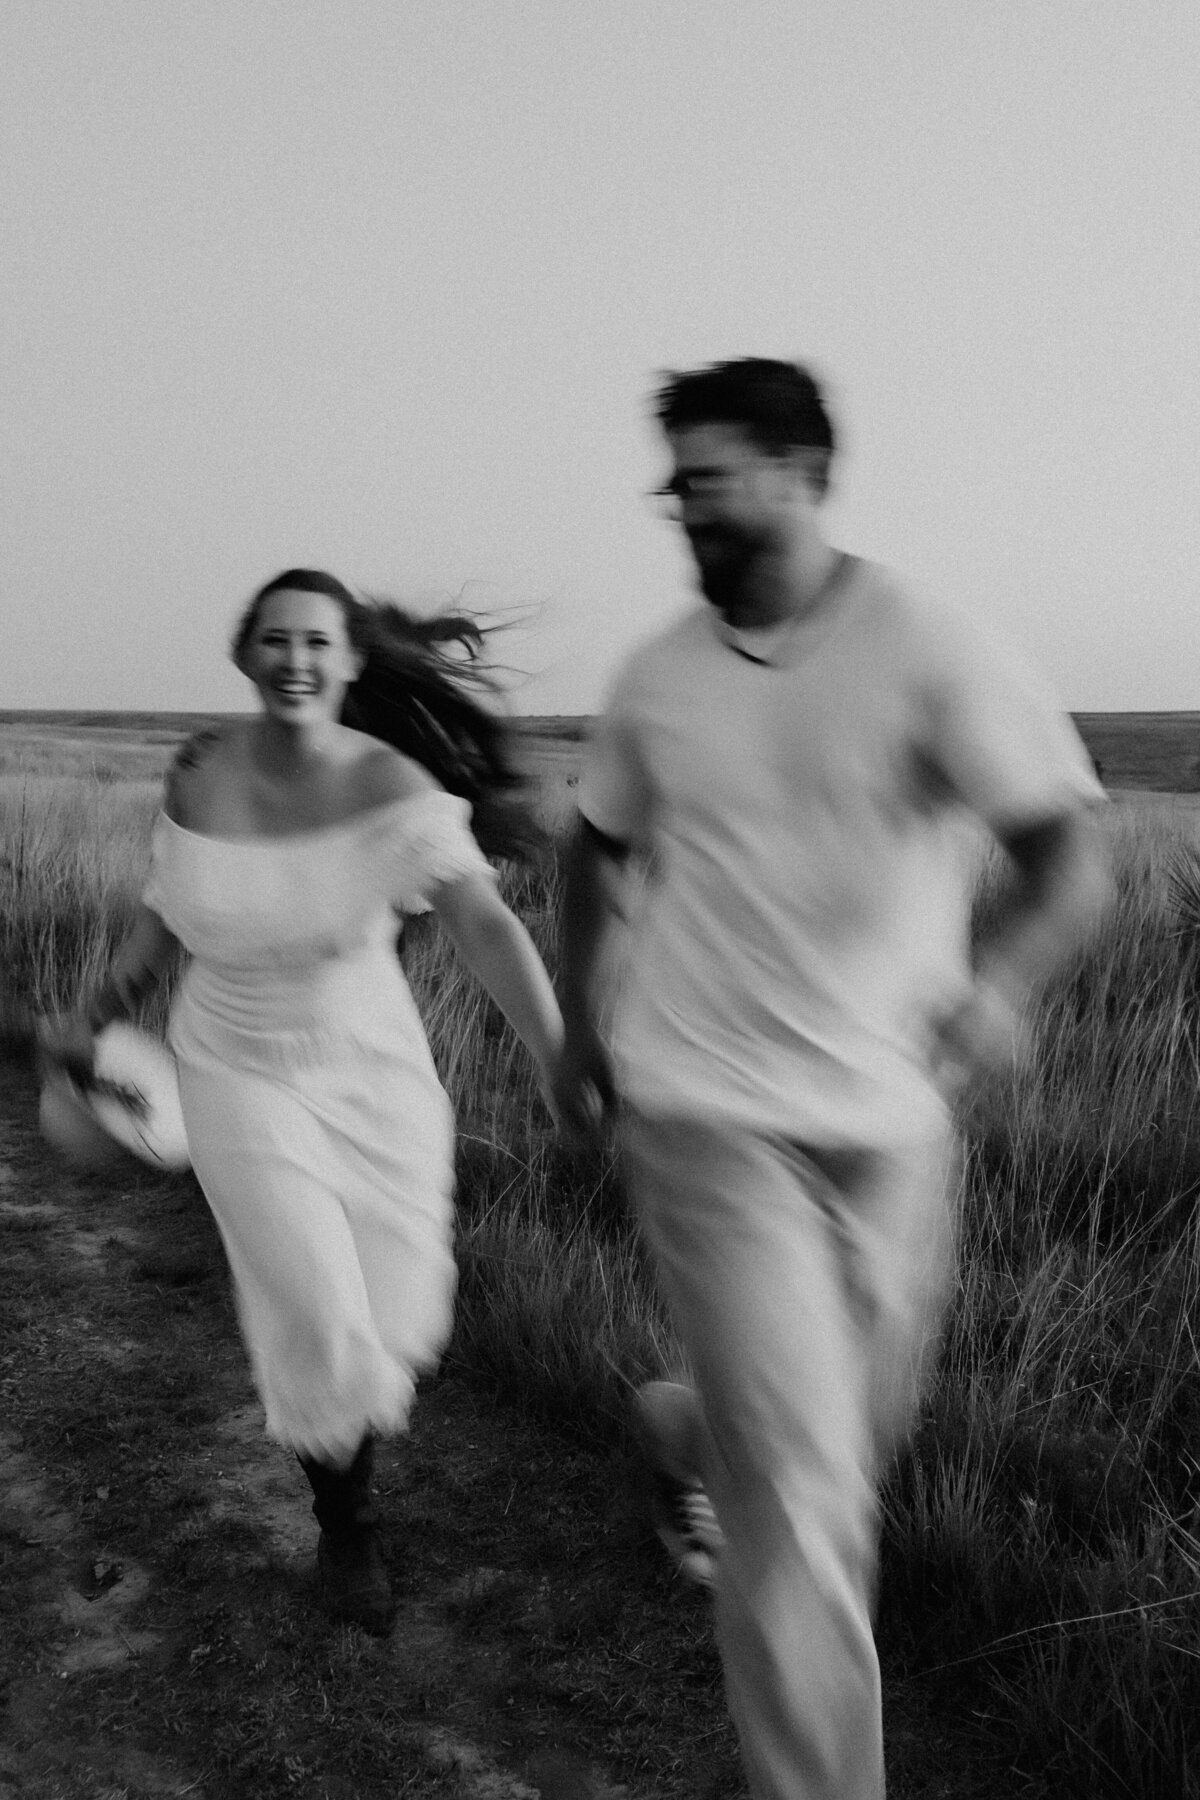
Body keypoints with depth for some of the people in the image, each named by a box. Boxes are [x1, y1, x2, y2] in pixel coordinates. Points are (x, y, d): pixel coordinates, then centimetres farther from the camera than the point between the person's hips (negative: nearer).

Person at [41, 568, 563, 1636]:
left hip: (376, 1072, 0)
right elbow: (169, 914, 8)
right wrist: (98, 1019, 17)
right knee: (323, 1326, -7)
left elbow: (486, 925, -31)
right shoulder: (199, 777, -10)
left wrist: (562, 1061, -43)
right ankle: (345, 1529, 24)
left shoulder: (393, 786, -20)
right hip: (239, 1076, 0)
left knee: (398, 1321, 9)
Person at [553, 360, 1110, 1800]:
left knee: (861, 1426, 22)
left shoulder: (928, 658, -9)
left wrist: (999, 979, -34)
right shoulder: (657, 679, -1)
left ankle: (681, 1432, 55)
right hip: (709, 1116, -1)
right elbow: (598, 850, 16)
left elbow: (1068, 862, -14)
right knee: (800, 1482, -7)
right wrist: (578, 1023, 12)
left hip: (890, 1116, 1)